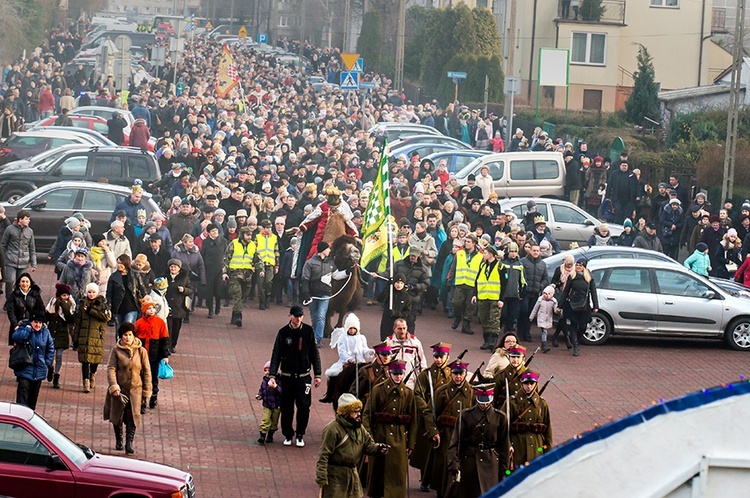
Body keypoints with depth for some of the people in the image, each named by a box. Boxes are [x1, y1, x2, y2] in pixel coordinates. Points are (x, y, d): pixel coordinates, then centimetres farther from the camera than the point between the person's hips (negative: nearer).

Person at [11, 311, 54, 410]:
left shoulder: (45, 332, 5)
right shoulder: (24, 329, -7)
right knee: (23, 391, -15)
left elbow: (51, 348, 17)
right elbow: (15, 337, -29)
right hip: (25, 369, -4)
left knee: (34, 395, 13)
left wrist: (48, 362, 8)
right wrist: (28, 329, -25)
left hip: (39, 371, 5)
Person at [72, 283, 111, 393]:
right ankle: (86, 382, -9)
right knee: (85, 359, -8)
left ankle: (93, 374, 33)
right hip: (84, 335, 0)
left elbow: (107, 316, -12)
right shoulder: (82, 303, 9)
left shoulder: (102, 303, 5)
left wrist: (91, 311, -13)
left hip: (97, 335, 0)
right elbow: (77, 322, 10)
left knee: (95, 356, 4)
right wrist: (75, 339, 7)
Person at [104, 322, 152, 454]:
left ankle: (129, 444, -10)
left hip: (135, 389, 0)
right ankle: (118, 442, 29)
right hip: (119, 389, 0)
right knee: (117, 416, 11)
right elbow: (111, 369, -6)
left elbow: (146, 372, 5)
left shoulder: (141, 351, 0)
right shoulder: (116, 350, -3)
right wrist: (114, 387, -18)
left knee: (133, 417, -11)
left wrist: (146, 392, 3)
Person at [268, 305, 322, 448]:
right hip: (287, 377, 0)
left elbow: (314, 354, 7)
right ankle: (288, 435, 21)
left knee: (304, 406, -8)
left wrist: (317, 375, 5)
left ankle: (300, 435, 9)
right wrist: (272, 375, -12)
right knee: (287, 408, 4)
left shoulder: (308, 331, 0)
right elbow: (276, 355, -2)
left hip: (303, 377, 0)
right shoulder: (283, 333, -3)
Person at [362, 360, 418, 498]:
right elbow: (367, 414, -3)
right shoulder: (378, 390, -1)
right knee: (377, 470, 9)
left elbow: (413, 420, 8)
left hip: (399, 439, 1)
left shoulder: (408, 393, 5)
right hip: (380, 436, -1)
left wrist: (411, 444, 5)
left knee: (398, 473, -3)